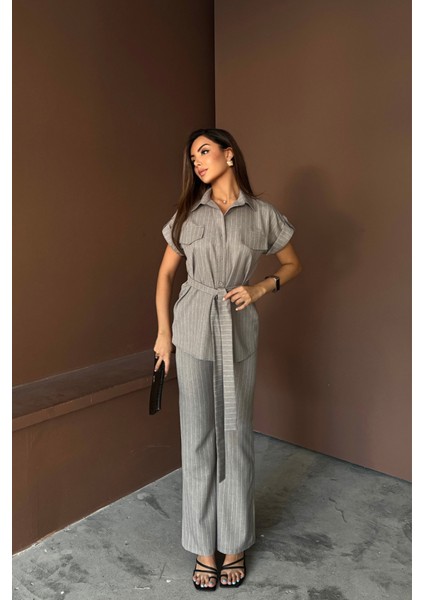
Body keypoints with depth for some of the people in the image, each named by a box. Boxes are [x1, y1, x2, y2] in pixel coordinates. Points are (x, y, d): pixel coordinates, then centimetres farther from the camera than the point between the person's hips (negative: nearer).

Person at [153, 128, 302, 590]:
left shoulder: (263, 215, 1)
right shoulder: (187, 214, 5)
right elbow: (166, 273, 10)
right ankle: (204, 547, 21)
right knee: (198, 436, 5)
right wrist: (163, 332, 3)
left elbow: (292, 265, 12)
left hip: (239, 331, -1)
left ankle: (234, 545, 24)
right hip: (192, 331, 1)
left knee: (236, 435, 7)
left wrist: (260, 288, -7)